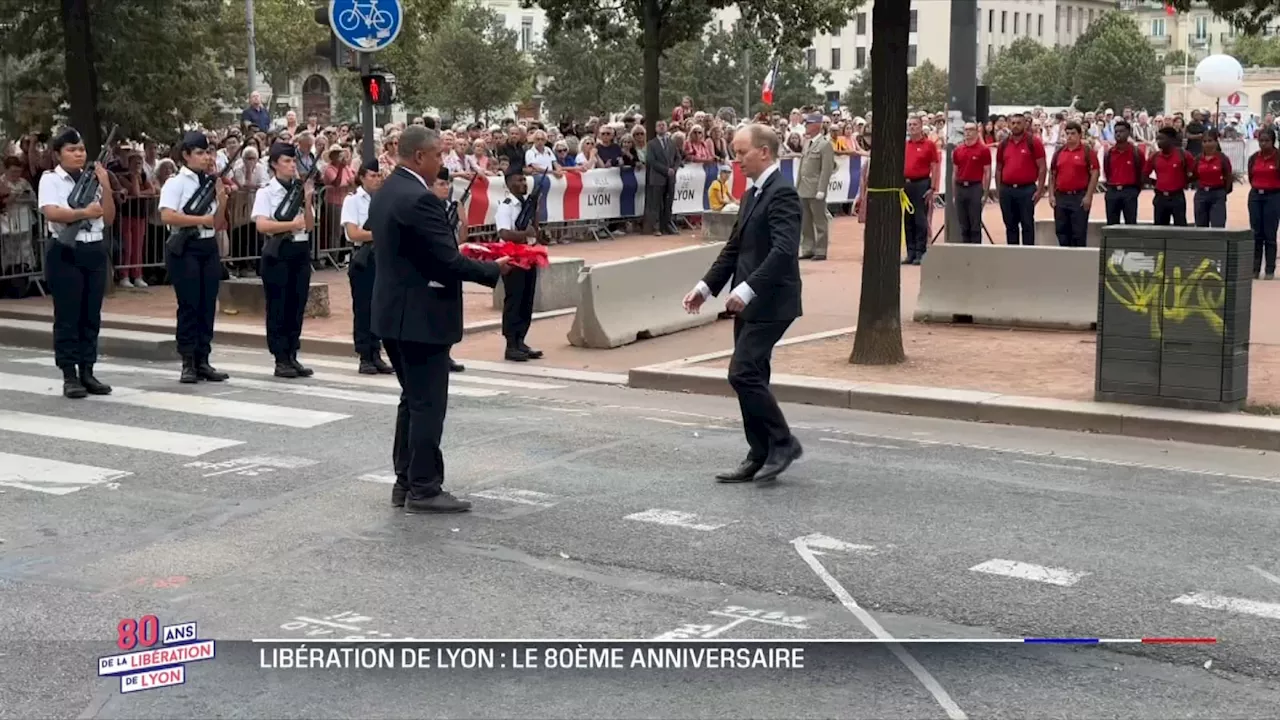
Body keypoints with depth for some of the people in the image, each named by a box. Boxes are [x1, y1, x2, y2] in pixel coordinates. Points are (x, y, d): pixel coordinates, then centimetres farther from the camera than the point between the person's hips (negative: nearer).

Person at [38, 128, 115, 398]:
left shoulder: (91, 178, 12)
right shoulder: (50, 179, -2)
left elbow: (109, 218, 7)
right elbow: (51, 212, -18)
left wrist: (105, 186, -4)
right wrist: (84, 212, -28)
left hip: (95, 251, 5)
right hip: (65, 252, -5)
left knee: (91, 315, 6)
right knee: (67, 315, -3)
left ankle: (87, 372, 13)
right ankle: (69, 376, 0)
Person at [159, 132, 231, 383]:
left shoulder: (212, 183, 13)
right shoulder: (176, 183, -5)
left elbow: (218, 224, 13)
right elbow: (167, 216, -20)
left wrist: (221, 199, -3)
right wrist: (202, 219, -16)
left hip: (209, 246, 6)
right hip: (185, 247, -6)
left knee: (208, 305, 5)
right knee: (189, 305, -6)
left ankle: (203, 360, 10)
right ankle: (188, 363, -2)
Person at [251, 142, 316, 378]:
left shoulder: (300, 189, 11)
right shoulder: (266, 193, -3)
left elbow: (310, 226, 7)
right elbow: (262, 225, -15)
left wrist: (307, 201, -5)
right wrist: (292, 225, -17)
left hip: (301, 251, 5)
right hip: (278, 252, -5)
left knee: (297, 306, 6)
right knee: (278, 307, -2)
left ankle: (292, 357, 13)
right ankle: (281, 360, 2)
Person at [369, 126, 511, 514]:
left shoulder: (385, 193, 11)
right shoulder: (419, 199, -20)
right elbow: (448, 261, -21)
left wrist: (460, 254, 12)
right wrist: (494, 269, -7)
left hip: (397, 312, 10)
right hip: (421, 316, -10)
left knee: (413, 400, 17)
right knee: (428, 404, -3)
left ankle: (406, 482, 21)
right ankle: (424, 489, 3)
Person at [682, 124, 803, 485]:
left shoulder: (782, 193, -14)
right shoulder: (752, 195, 17)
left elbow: (784, 250, -25)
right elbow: (734, 248, 21)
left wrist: (747, 289, -30)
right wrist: (706, 286, 13)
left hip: (769, 303, -10)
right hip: (750, 303, 10)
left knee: (743, 374, -14)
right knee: (750, 378, 10)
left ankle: (783, 442, -1)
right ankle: (760, 457, 16)